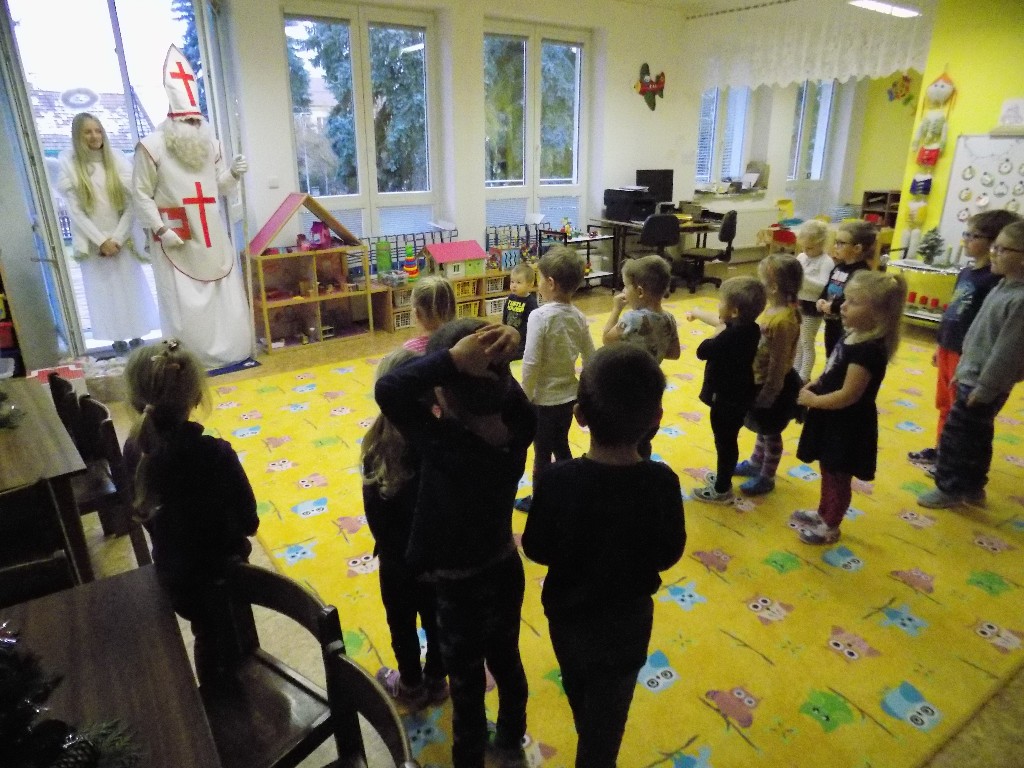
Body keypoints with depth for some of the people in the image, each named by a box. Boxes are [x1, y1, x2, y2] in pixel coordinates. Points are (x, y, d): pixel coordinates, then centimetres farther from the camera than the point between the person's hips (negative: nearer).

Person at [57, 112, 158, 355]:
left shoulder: (118, 161, 1)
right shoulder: (69, 166, -1)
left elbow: (132, 203, -4)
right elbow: (74, 210, -4)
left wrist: (117, 238, -11)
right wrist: (101, 241, -11)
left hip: (122, 238, 1)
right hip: (93, 241, 0)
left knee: (131, 287, 4)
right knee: (104, 291, 4)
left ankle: (136, 336, 16)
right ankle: (118, 338, 13)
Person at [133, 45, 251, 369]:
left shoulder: (209, 143, 8)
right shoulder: (151, 146, -8)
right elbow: (141, 195, -8)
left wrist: (233, 173, -7)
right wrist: (161, 229, -15)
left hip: (211, 237, 5)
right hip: (177, 240, -5)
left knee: (226, 299, 9)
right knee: (185, 305, -2)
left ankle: (234, 355, 21)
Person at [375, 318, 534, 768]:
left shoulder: (443, 444, -36)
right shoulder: (519, 428, -19)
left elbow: (386, 389, -33)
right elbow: (506, 388, -1)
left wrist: (452, 359, -40)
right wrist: (503, 353, -21)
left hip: (460, 586, -6)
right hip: (505, 570, 7)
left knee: (467, 684, 20)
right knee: (506, 662, 30)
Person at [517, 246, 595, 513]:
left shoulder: (540, 316, -22)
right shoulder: (578, 316, -3)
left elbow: (531, 364, -22)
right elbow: (590, 359, 4)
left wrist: (524, 397, -10)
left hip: (544, 399, -6)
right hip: (569, 395, 6)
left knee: (542, 453, 11)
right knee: (561, 446, 23)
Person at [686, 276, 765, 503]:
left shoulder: (731, 336, -31)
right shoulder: (749, 328, -2)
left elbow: (702, 351, -20)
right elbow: (722, 322, 16)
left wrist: (718, 331, -10)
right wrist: (698, 313, 30)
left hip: (726, 399, -9)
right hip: (739, 396, 9)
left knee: (724, 443, 7)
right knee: (729, 441, 23)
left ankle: (722, 490, 22)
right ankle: (723, 477, 41)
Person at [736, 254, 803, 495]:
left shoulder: (784, 320, -29)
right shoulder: (773, 307, -2)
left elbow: (778, 364, -24)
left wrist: (767, 395, -18)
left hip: (774, 386, -9)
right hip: (761, 381, 9)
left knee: (770, 433, 11)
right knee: (762, 428, 26)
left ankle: (767, 478, 29)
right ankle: (755, 464, 46)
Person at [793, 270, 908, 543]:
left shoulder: (869, 350, -29)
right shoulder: (853, 336, 0)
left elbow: (848, 395, -27)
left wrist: (813, 400, -16)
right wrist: (813, 384, -3)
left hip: (847, 426, -9)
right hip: (834, 421, 9)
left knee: (838, 478, 11)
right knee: (828, 472, 26)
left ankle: (830, 527, 30)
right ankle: (823, 513, 45)